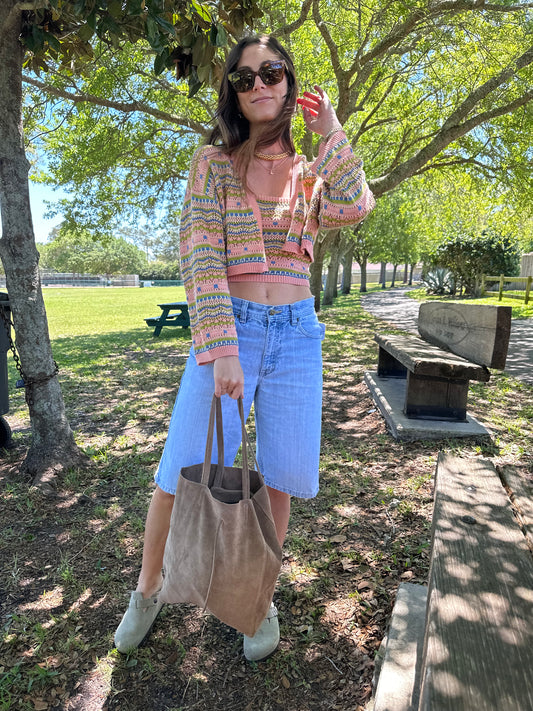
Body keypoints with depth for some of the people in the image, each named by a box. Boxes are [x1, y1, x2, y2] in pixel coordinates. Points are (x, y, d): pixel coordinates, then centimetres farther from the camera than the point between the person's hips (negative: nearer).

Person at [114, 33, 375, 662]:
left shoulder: (309, 173, 14)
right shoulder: (213, 162, 5)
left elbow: (352, 209, -9)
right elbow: (200, 254, -9)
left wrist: (330, 131, 2)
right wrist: (221, 348, -20)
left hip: (296, 334, 3)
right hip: (227, 329, -2)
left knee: (280, 477, 5)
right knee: (183, 473, -1)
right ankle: (146, 590, 28)